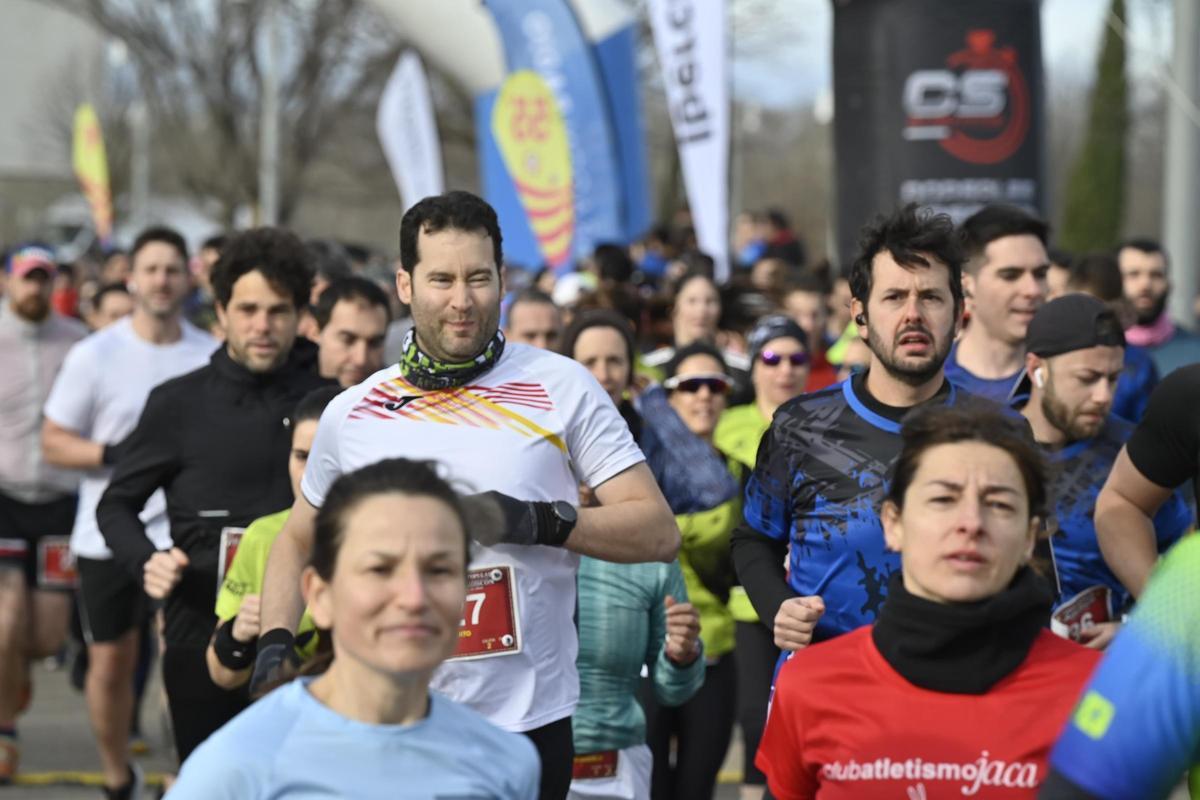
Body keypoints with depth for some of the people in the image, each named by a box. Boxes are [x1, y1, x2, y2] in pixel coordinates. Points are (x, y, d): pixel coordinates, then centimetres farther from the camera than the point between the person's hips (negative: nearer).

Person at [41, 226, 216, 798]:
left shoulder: (211, 356, 0)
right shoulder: (94, 356, -3)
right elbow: (53, 444, -2)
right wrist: (117, 454, -16)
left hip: (181, 531, 0)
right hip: (107, 535, 0)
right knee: (110, 664, 10)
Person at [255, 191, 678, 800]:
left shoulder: (562, 389, 0)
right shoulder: (351, 414, 8)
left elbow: (657, 532, -2)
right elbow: (299, 540, 22)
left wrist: (543, 522, -16)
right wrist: (275, 643, 5)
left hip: (529, 723, -2)